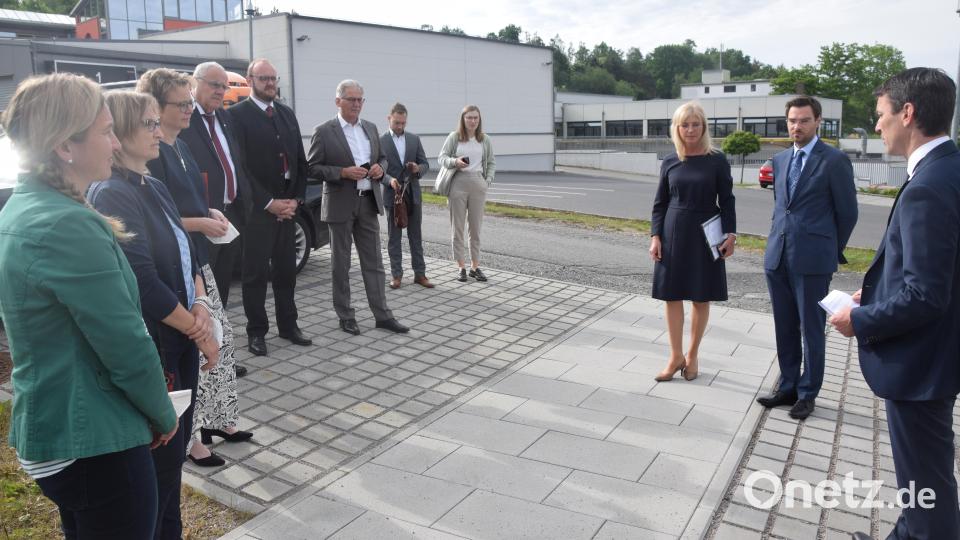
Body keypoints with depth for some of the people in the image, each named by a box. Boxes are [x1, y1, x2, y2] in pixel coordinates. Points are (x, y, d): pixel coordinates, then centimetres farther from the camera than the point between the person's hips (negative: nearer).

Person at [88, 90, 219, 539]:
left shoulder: (155, 188, 10)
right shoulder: (111, 195, -17)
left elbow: (185, 254, 13)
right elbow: (145, 284, -22)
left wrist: (200, 304, -5)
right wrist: (199, 332, -13)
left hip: (179, 342, 8)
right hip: (151, 349, -8)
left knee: (175, 446, 18)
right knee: (160, 453, 4)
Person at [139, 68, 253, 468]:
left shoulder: (180, 146, 12)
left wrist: (210, 213, 3)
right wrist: (201, 223, -16)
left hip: (197, 260, 9)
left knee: (221, 338, 15)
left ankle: (216, 419, 30)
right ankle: (187, 437, 17)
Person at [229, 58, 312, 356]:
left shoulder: (287, 113, 14)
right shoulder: (237, 114, -6)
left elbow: (300, 160, 13)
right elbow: (241, 167, -12)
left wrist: (296, 199, 2)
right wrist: (269, 203, -14)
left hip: (287, 207, 6)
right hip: (257, 209, -6)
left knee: (286, 270, 13)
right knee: (256, 273, 3)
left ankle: (288, 326, 24)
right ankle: (256, 332, 13)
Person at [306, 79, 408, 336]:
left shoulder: (370, 128, 11)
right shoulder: (324, 132, -5)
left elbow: (382, 157, 20)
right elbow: (312, 168, -7)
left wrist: (380, 168, -3)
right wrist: (343, 172, -19)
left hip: (368, 203, 5)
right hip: (341, 206, -5)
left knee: (374, 262, 7)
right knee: (340, 264, 6)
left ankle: (382, 315, 13)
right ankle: (345, 316, 17)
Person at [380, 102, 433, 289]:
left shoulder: (414, 139, 8)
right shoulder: (381, 142, -2)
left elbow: (425, 163, 8)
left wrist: (418, 169, -14)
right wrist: (390, 180, -23)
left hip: (413, 194, 3)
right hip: (392, 195, -3)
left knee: (416, 236, 8)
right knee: (394, 237, 5)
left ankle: (420, 273, 14)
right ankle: (396, 275, 12)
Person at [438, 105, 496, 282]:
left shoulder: (485, 139, 7)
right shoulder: (454, 137, 0)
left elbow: (491, 163, 14)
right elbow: (441, 158, 0)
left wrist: (488, 180, 1)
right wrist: (455, 162, -19)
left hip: (478, 184, 2)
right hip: (458, 183, -2)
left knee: (476, 227, 6)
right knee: (457, 227, 3)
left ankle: (475, 266, 14)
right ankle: (460, 267, 10)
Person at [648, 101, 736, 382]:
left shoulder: (717, 160, -3)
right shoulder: (670, 162, 4)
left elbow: (727, 201, -1)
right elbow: (660, 203, 6)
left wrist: (730, 235, -10)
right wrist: (655, 236, -3)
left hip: (705, 235, -2)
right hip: (673, 234, 2)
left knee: (701, 298, 6)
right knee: (672, 296, 4)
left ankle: (692, 355, 22)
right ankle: (676, 357, 16)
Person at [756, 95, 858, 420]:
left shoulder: (835, 161, -5)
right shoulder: (780, 160, 13)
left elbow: (847, 212, -1)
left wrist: (832, 251, 6)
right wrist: (779, 239, 15)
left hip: (812, 259, -5)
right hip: (777, 257, 6)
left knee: (811, 330, 5)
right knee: (784, 329, 13)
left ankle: (807, 393, 18)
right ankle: (788, 387, 25)